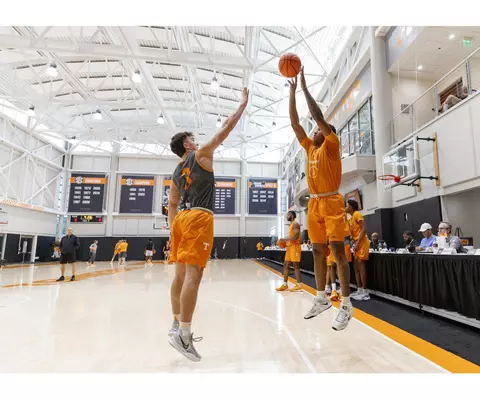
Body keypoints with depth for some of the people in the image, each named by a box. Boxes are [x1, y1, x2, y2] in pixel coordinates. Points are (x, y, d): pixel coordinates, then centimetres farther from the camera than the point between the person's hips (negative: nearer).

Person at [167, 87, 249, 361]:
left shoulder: (176, 173, 22)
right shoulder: (201, 155, 3)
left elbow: (172, 205, 21)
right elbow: (225, 129, 5)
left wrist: (174, 230, 24)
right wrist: (243, 104, 15)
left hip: (182, 219, 8)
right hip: (198, 218, -8)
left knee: (181, 274, 11)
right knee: (193, 274, -12)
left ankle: (177, 326, 21)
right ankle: (183, 334, -12)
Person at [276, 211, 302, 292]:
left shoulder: (295, 224, -10)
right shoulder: (291, 225, 20)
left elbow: (295, 237, -20)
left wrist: (285, 239, -14)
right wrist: (285, 242, 12)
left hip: (294, 247, -10)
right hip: (289, 247, 10)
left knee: (296, 266, -5)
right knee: (286, 265, 8)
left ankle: (298, 285, 1)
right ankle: (285, 284, 13)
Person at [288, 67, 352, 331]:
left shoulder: (331, 146, 0)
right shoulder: (310, 148, 17)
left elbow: (319, 116, -10)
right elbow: (295, 123, 15)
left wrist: (305, 87, -4)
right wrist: (292, 92, 13)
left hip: (331, 202, -7)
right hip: (314, 203, 7)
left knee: (337, 250, -10)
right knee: (318, 251, 8)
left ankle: (346, 304, -4)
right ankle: (321, 299, 18)